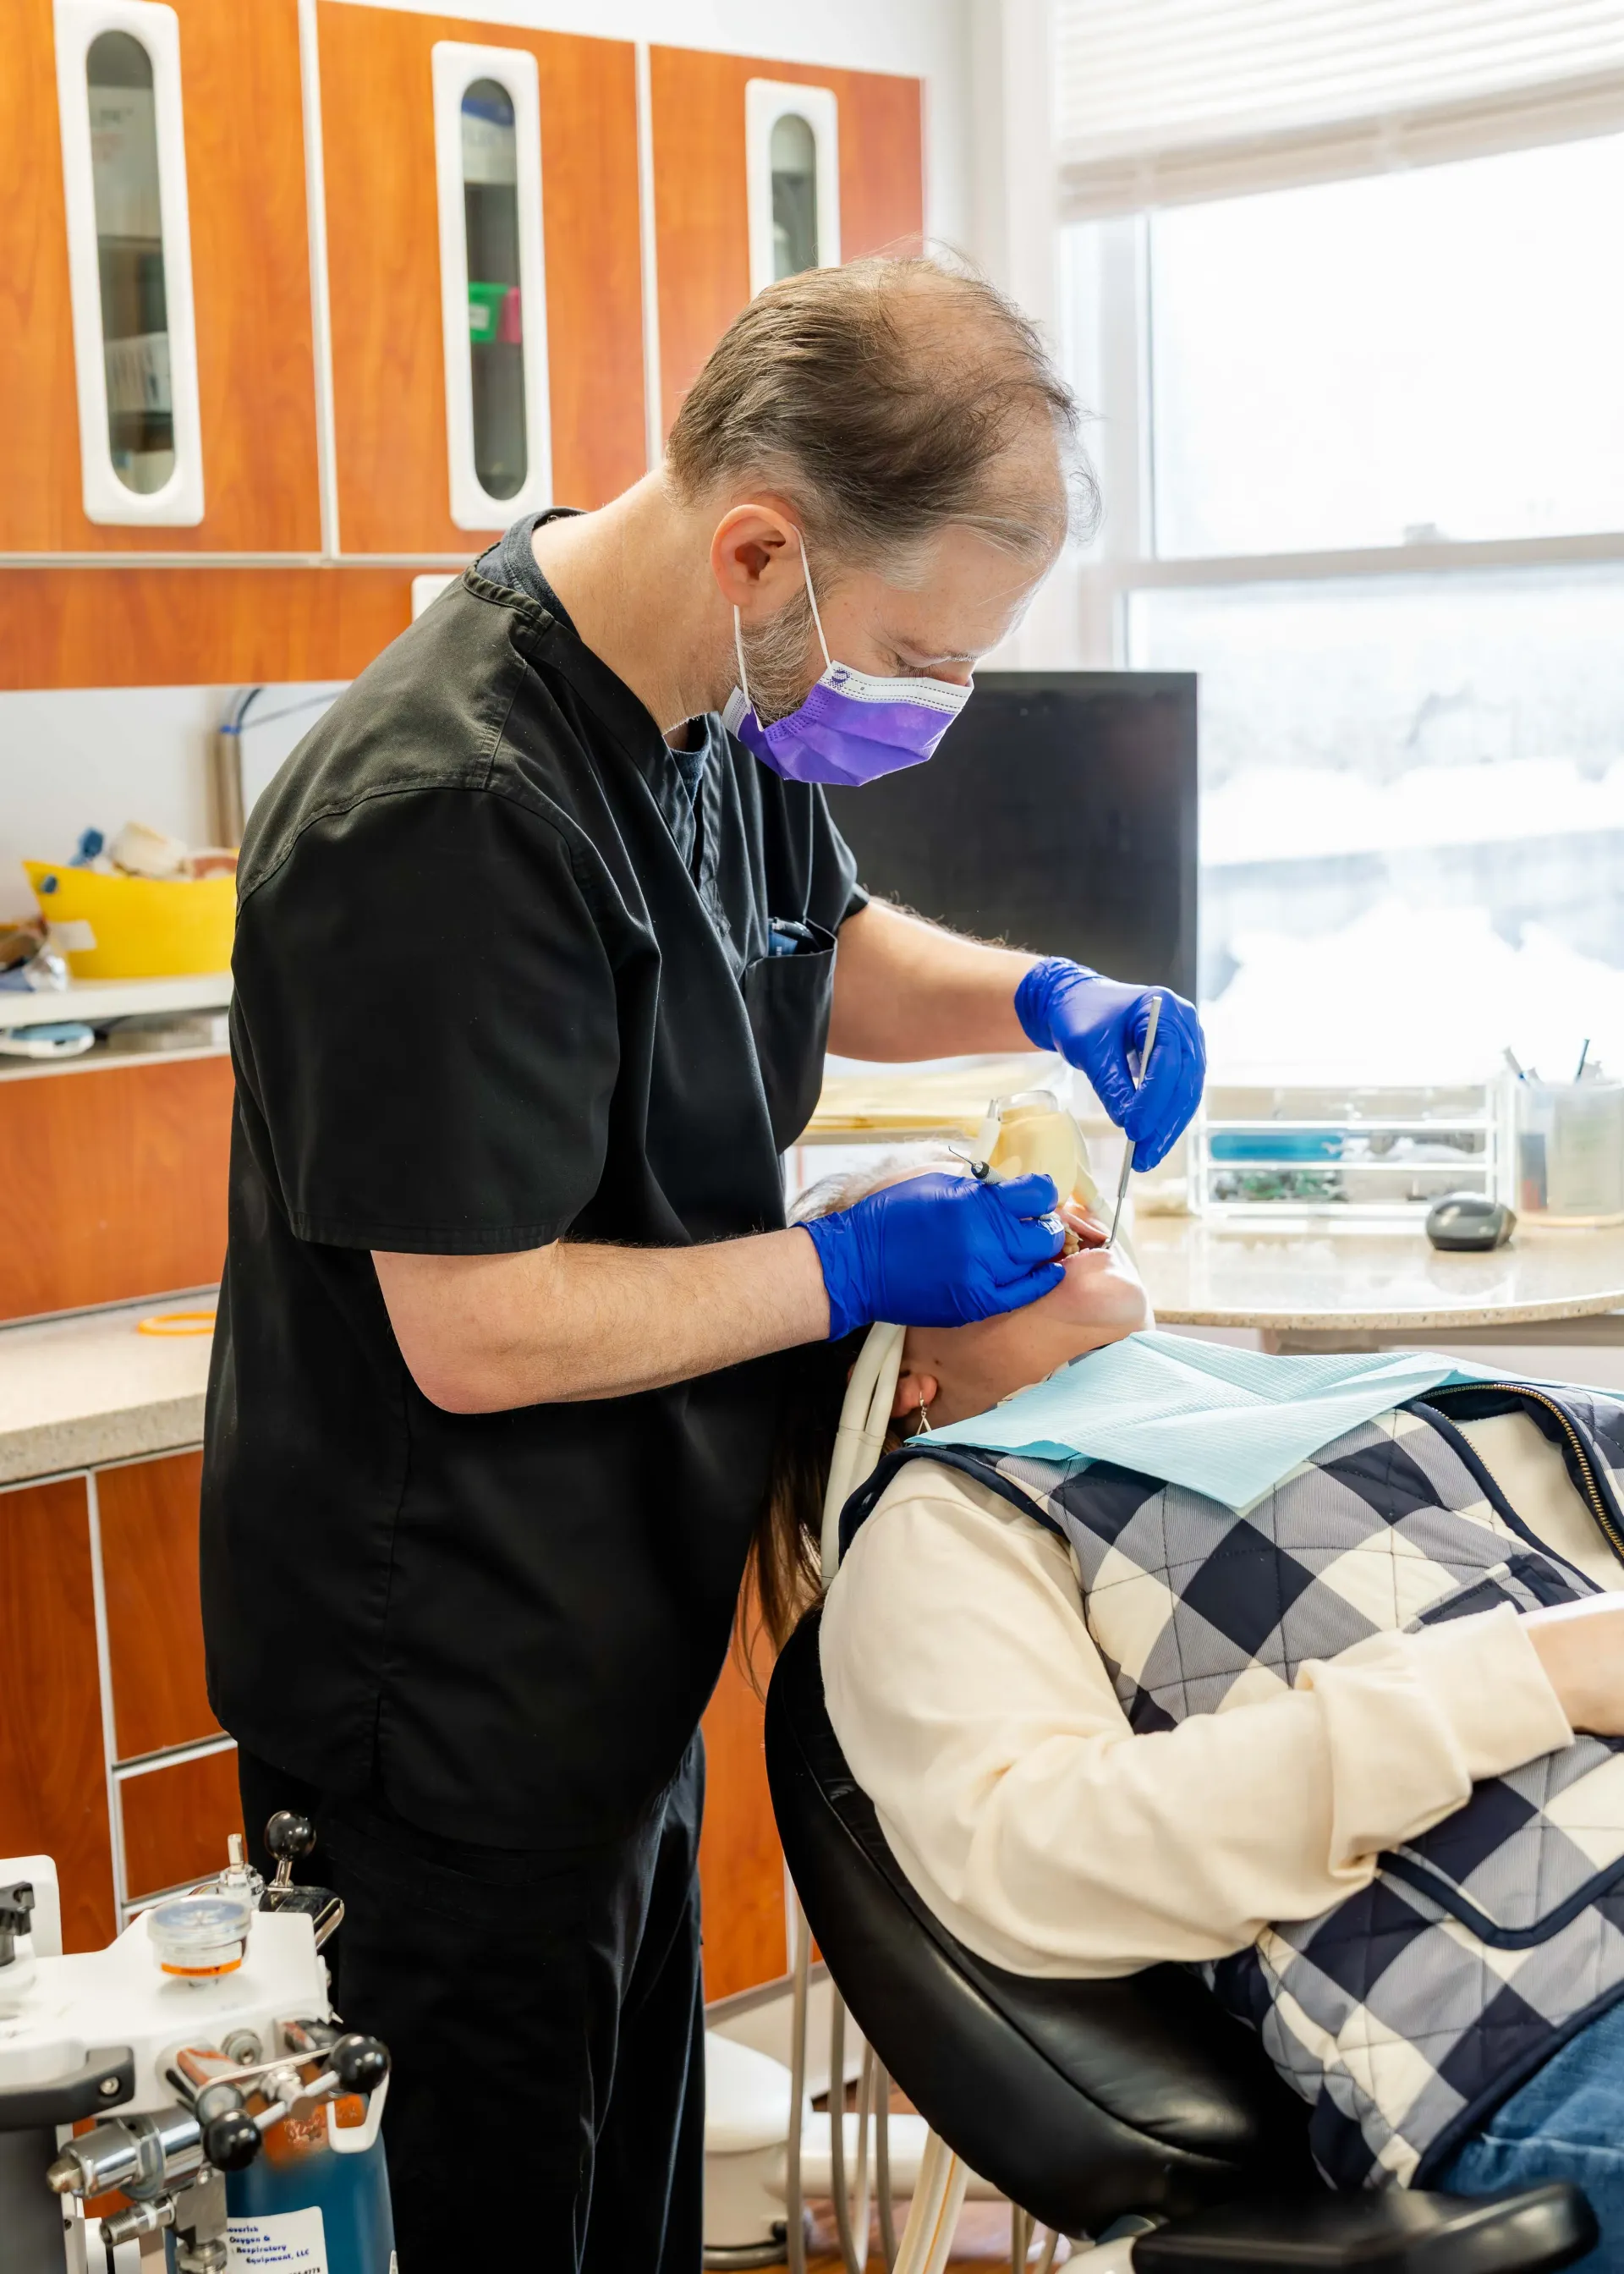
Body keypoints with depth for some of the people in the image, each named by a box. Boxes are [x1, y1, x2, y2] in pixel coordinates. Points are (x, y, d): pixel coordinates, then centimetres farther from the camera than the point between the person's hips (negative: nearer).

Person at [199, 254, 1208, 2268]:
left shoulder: (723, 704, 0)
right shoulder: (452, 816, -30)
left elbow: (825, 949, 19)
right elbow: (478, 1333, -29)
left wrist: (1039, 996, 0)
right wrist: (857, 1267, -21)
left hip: (622, 1643, 9)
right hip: (447, 1712, -9)